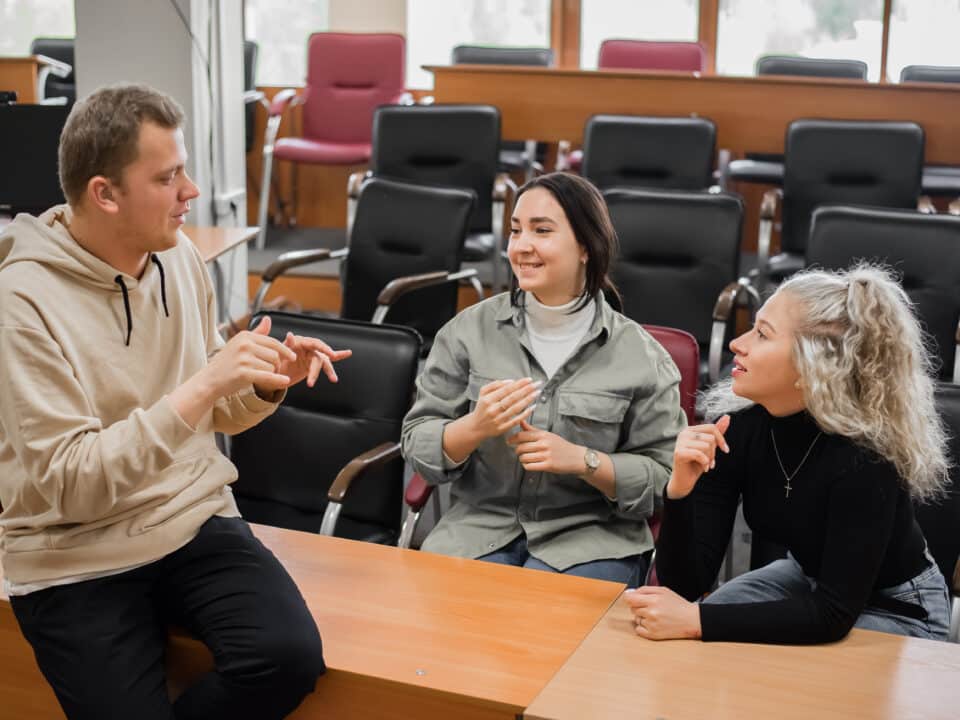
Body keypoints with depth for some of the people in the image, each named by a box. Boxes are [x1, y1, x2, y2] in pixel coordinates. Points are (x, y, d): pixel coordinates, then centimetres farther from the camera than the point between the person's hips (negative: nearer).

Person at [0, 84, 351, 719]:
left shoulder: (179, 256, 2)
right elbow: (68, 485, -21)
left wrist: (268, 382, -8)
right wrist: (202, 386, -27)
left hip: (196, 521, 4)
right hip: (78, 559, -4)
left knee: (291, 656, -20)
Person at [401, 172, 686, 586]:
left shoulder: (640, 357, -3)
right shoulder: (470, 330, 1)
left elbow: (663, 478, 0)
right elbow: (418, 444, 2)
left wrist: (582, 460, -17)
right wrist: (476, 428, -19)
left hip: (590, 535, -1)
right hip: (481, 523, 2)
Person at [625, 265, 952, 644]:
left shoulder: (864, 457, -32)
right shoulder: (738, 428, -18)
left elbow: (834, 614, -32)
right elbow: (685, 583, -18)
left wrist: (696, 620, -39)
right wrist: (680, 487, -36)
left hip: (896, 611, -5)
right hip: (807, 579, 5)